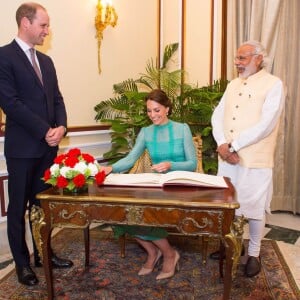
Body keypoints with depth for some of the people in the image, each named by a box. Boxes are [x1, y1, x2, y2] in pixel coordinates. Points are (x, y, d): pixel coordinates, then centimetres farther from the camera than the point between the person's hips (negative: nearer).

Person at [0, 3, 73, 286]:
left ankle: (43, 253, 31)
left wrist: (61, 126, -7)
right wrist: (45, 130, -16)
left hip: (47, 146, 7)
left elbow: (56, 98, 12)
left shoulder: (46, 60, 14)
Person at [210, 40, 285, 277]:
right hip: (227, 157, 6)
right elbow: (217, 116, 6)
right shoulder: (233, 85, 13)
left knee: (255, 207, 6)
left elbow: (265, 125, -17)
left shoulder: (273, 84, -7)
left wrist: (233, 146, -16)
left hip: (255, 159, -5)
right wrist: (222, 144, -12)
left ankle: (254, 254, 24)